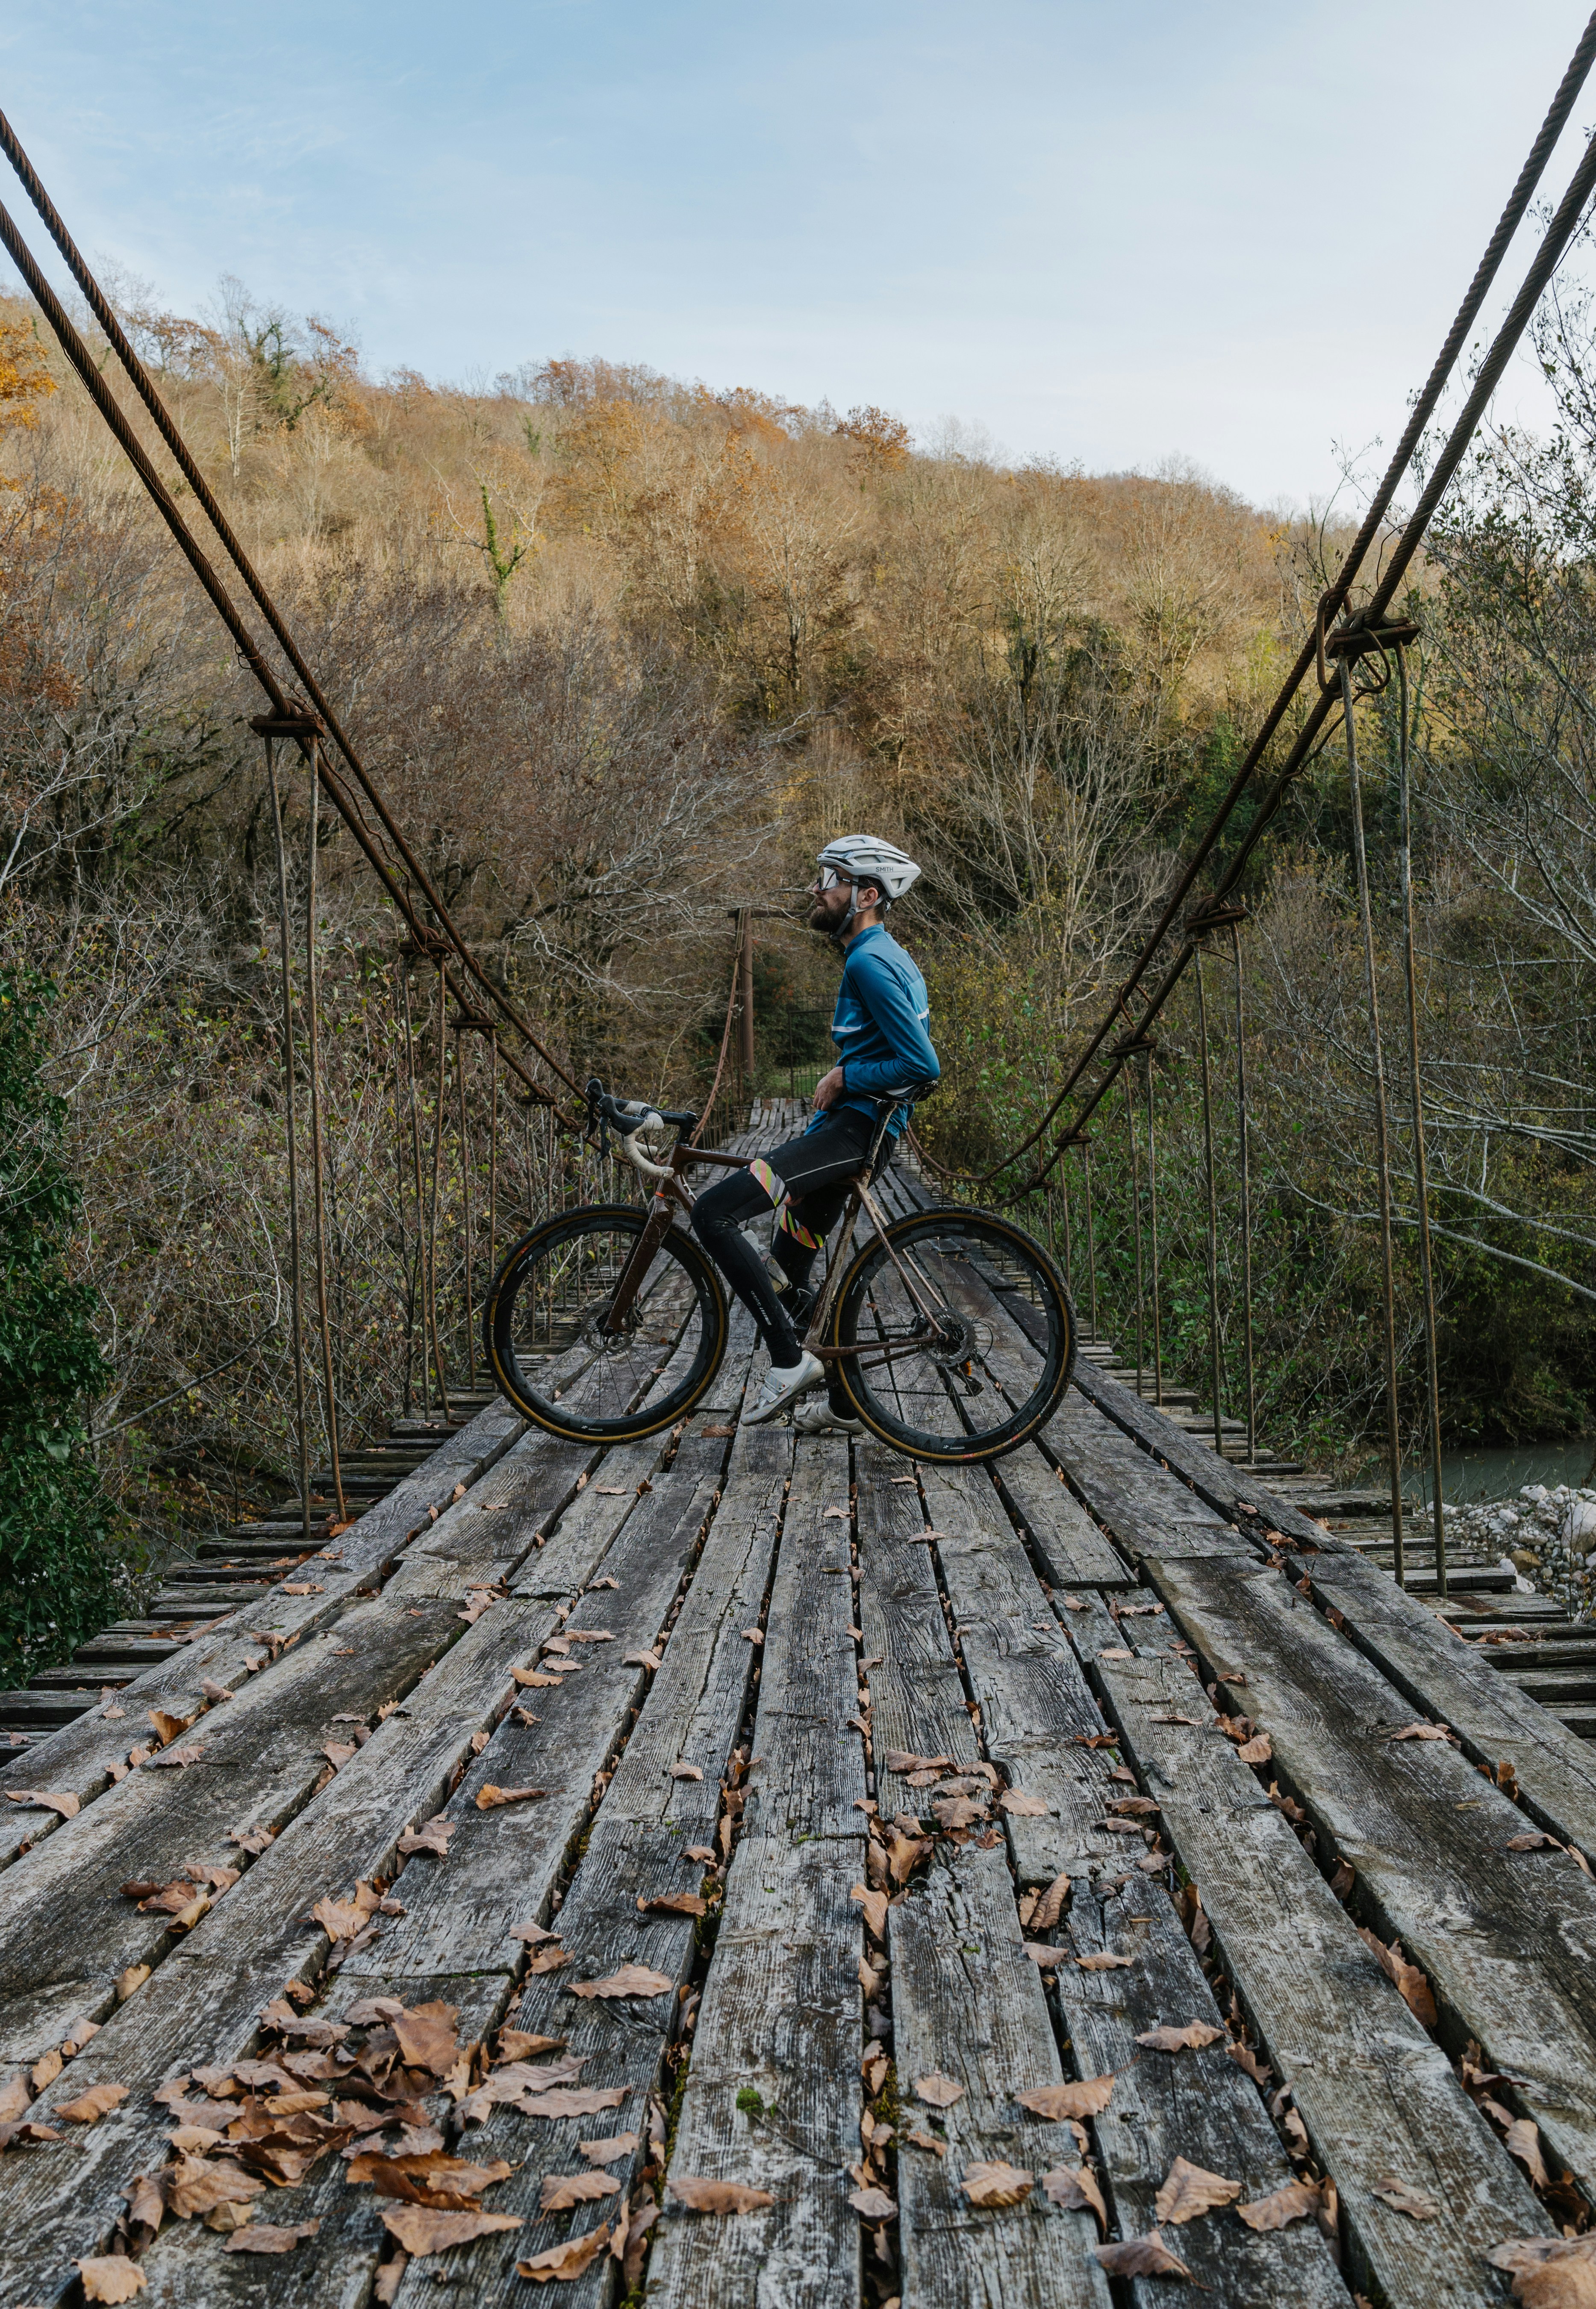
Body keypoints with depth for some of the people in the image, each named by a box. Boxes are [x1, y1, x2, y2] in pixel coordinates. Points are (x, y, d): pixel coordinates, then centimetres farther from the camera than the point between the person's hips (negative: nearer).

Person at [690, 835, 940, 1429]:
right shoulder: (883, 955, 17)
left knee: (714, 1213, -19)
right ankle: (845, 1405, 27)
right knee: (790, 1265, 18)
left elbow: (922, 1065, -23)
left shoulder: (870, 962, -16)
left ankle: (789, 1359, -15)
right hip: (855, 1124, 11)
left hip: (855, 1126, -11)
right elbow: (905, 1048, 26)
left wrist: (843, 1078, -12)